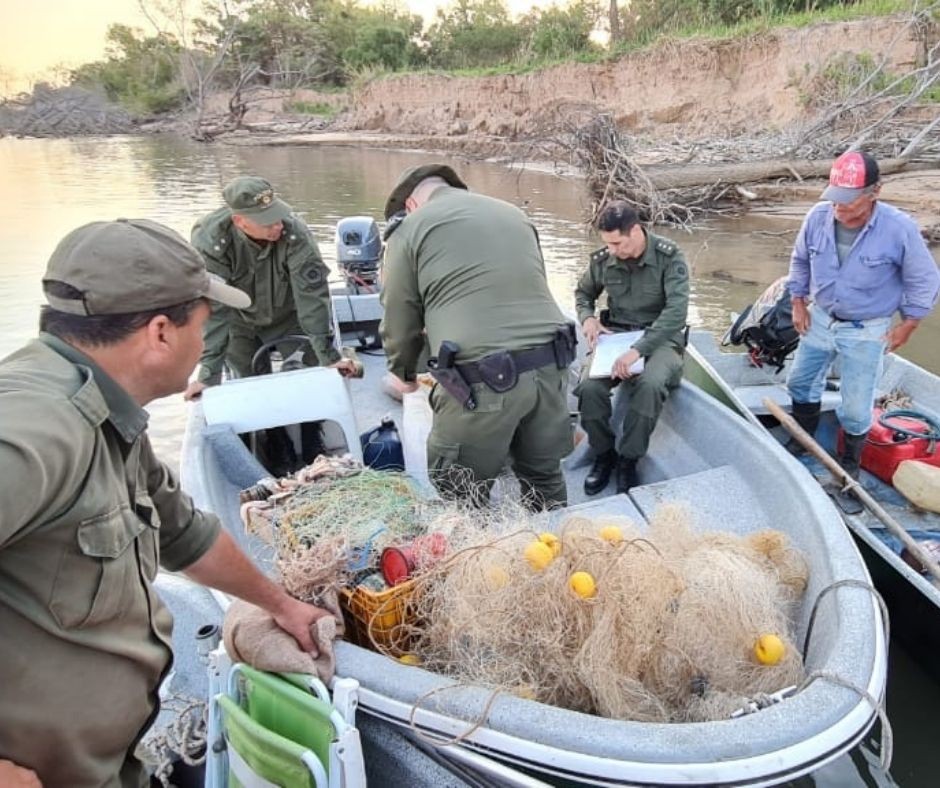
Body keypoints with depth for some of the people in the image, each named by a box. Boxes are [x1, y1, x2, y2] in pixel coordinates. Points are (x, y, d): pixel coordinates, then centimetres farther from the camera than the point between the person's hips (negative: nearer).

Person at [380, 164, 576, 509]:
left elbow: (399, 321, 8)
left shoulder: (410, 228, 6)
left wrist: (404, 373, 27)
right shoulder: (515, 214, 22)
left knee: (459, 499, 11)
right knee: (544, 477, 23)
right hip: (550, 366, 6)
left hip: (484, 378, -6)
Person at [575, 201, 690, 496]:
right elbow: (583, 293, 19)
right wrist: (587, 317, -4)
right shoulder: (602, 260, -1)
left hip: (660, 338, -3)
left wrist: (638, 350, -33)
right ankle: (603, 454, -2)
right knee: (589, 386, -27)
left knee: (651, 384, -36)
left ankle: (628, 460, -15)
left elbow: (677, 311, -23)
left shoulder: (669, 257, -12)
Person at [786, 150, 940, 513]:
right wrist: (798, 302, 5)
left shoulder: (899, 228, -23)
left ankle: (849, 473, 23)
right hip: (818, 319, 4)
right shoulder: (818, 216, -14)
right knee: (800, 381, 19)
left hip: (866, 332, -4)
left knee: (855, 410, 2)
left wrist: (907, 325, -5)